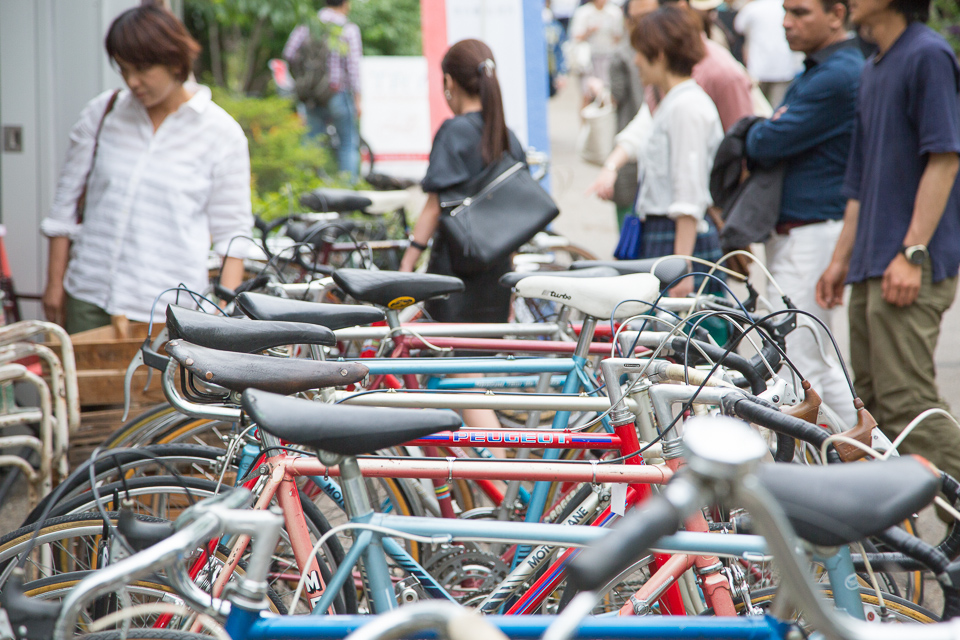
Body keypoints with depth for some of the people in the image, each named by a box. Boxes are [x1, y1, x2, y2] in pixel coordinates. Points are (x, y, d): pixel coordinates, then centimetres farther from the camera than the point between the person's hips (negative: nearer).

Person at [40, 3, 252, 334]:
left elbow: (232, 231, 1)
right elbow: (66, 202, 14)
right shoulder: (101, 114, 6)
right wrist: (55, 283, 13)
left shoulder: (221, 133, 0)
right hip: (89, 300, 3)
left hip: (167, 311, -2)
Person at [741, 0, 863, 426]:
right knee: (818, 360, 17)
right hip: (793, 235, 11)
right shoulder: (817, 71, 16)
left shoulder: (837, 78, -18)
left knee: (796, 365, -7)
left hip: (813, 235, -11)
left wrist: (758, 133, 3)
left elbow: (768, 143, -19)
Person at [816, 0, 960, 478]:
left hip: (914, 268, -9)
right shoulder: (872, 69, 19)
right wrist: (842, 260, 21)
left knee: (907, 403, -12)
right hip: (872, 266, 9)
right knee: (874, 404, 9)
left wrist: (912, 254, -21)